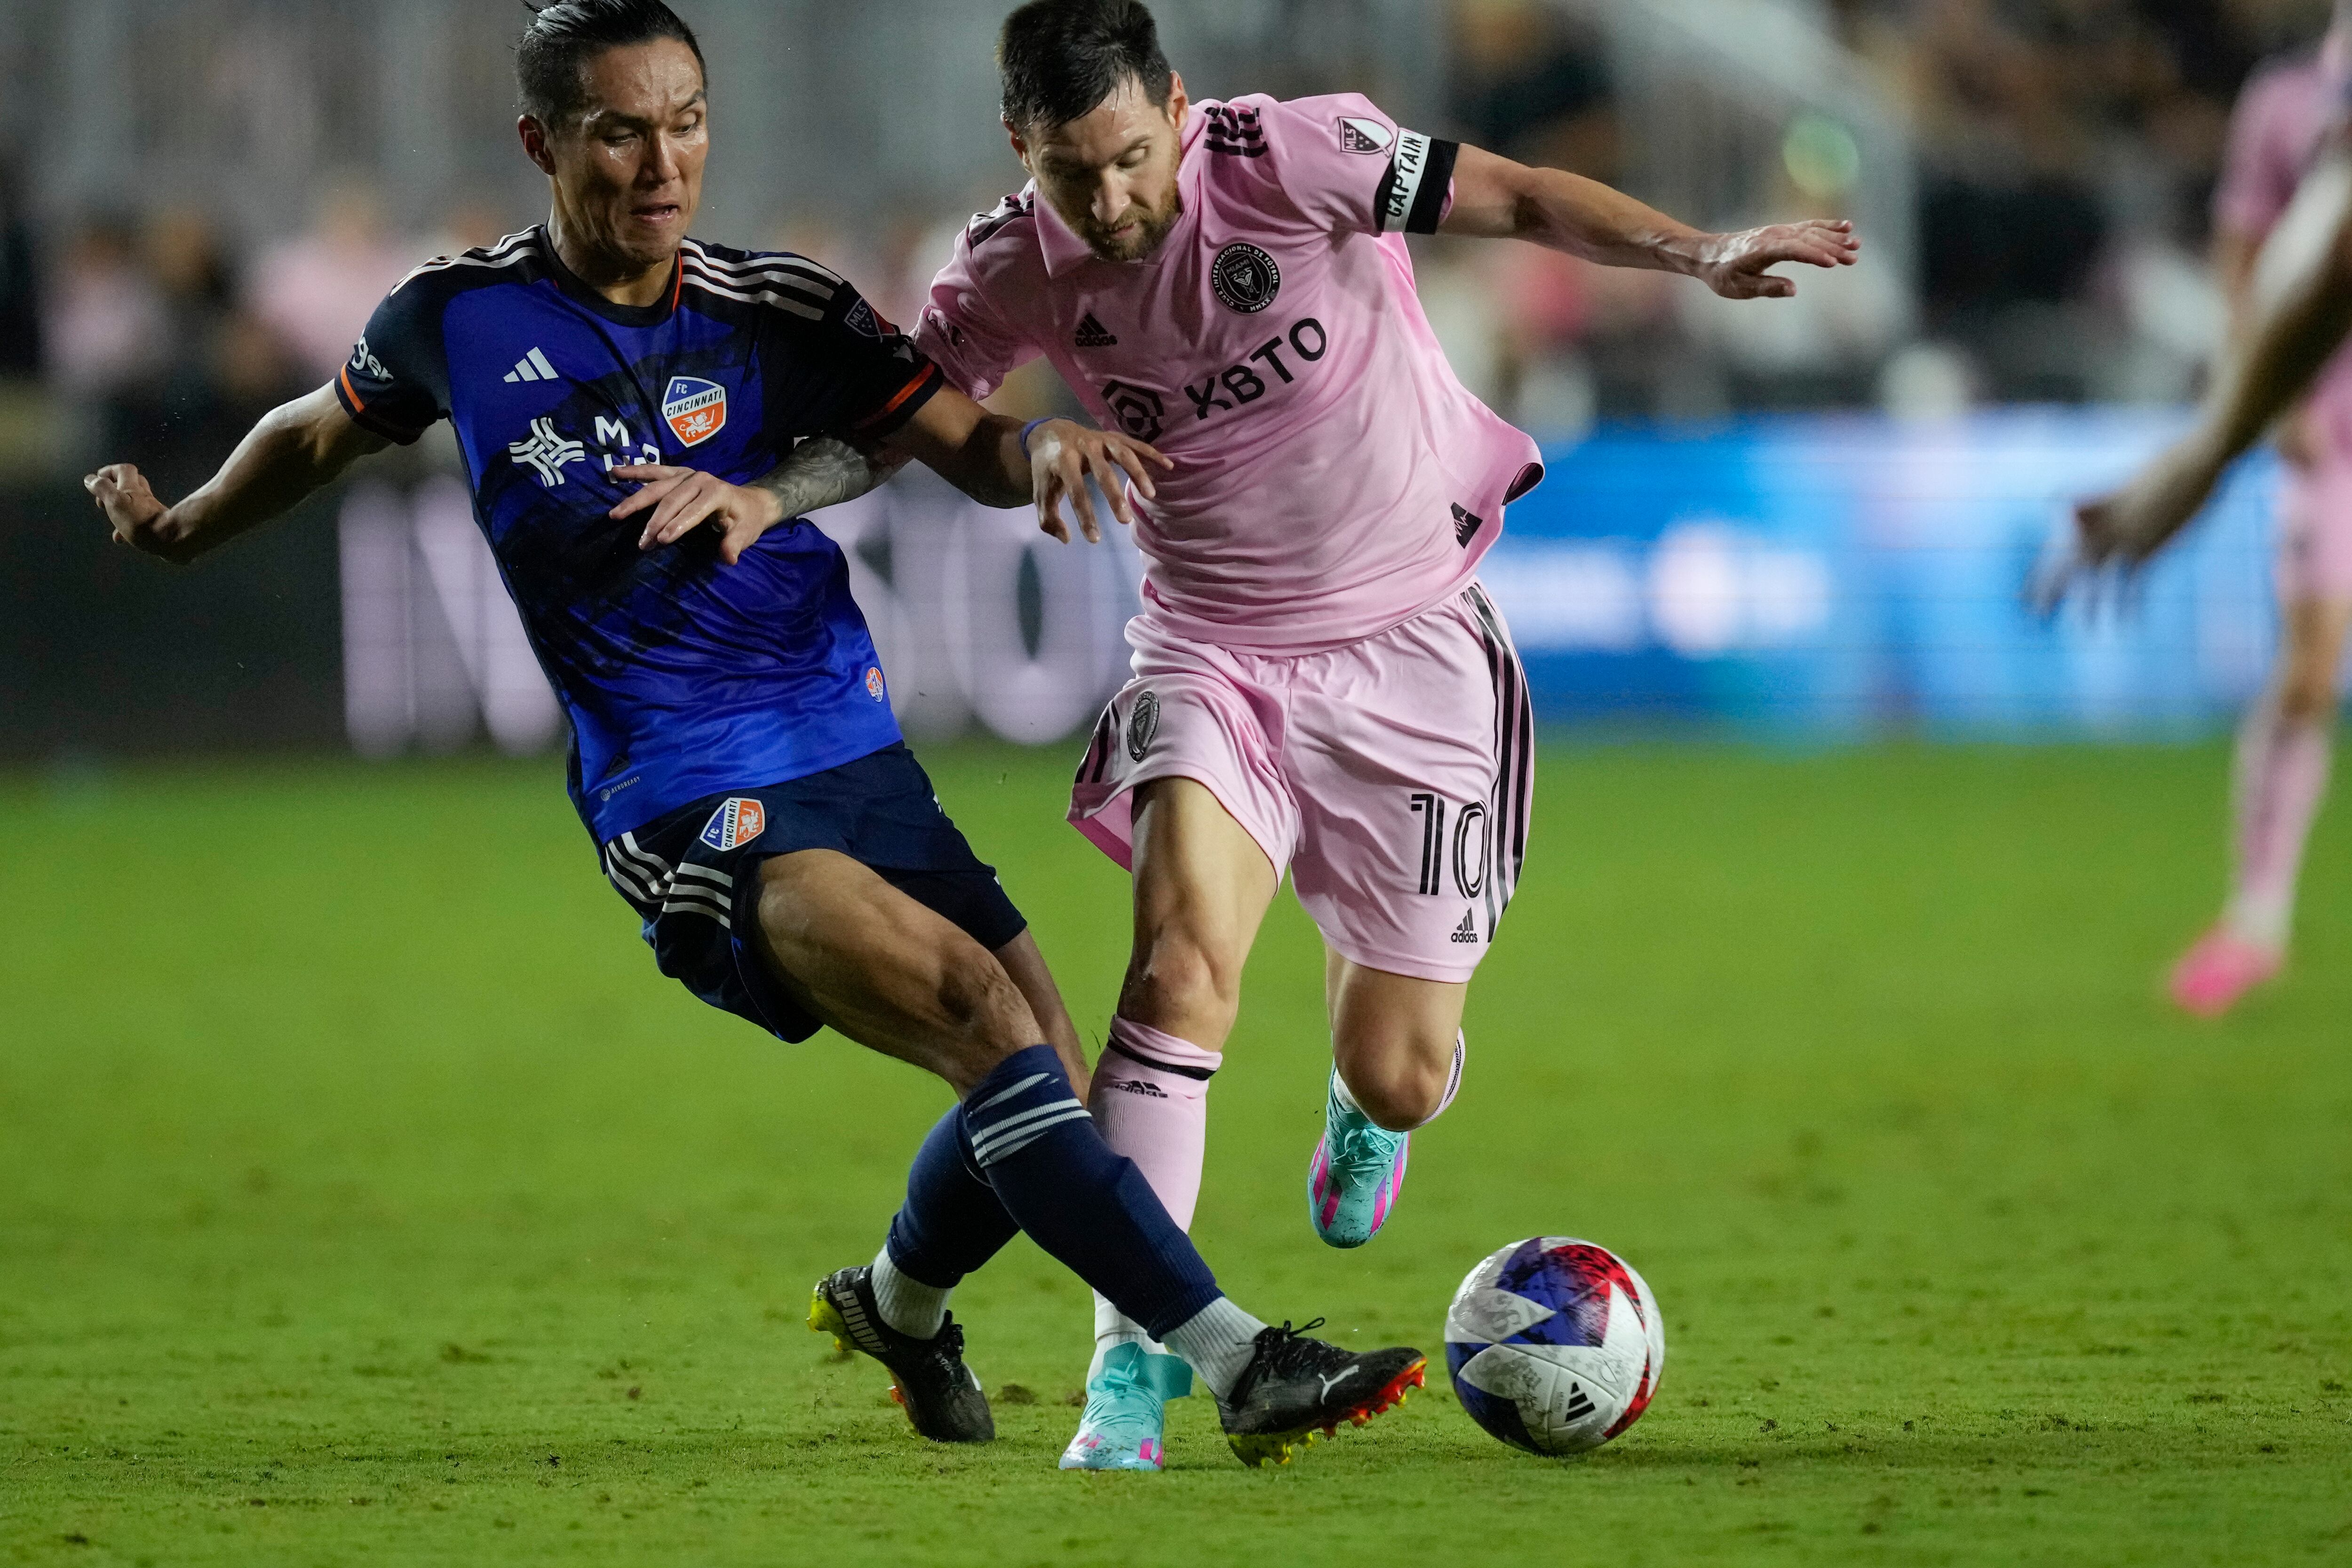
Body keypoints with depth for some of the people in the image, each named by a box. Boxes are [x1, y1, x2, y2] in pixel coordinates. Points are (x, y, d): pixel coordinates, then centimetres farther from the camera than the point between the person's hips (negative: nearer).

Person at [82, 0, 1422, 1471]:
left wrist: (1039, 448, -22)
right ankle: (1241, 1362, -32)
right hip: (683, 804, -4)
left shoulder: (778, 311, 3)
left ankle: (899, 1302, 35)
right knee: (983, 1008, -26)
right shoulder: (461, 318, 1)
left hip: (856, 754, 4)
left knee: (1048, 1091, -1)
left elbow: (967, 448, -1)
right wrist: (182, 526, 27)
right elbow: (326, 430, 21)